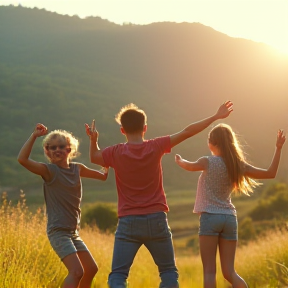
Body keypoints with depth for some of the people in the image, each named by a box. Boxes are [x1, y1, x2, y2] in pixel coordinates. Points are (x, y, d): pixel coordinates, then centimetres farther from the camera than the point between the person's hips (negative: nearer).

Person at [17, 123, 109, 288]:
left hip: (73, 232, 8)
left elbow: (103, 176, 22)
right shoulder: (49, 170, -10)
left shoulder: (77, 169, 8)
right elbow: (22, 159, -25)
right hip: (58, 231, -7)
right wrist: (34, 136, -24)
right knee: (77, 271, -21)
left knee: (91, 269, 15)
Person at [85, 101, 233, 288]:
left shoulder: (116, 153, -5)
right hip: (156, 219, 1)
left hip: (128, 223, -1)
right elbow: (187, 132, 0)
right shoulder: (156, 147, -5)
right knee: (169, 271, 14)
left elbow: (94, 157, 16)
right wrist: (216, 117, 6)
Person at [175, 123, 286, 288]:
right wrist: (278, 148, 12)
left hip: (210, 217, -5)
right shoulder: (239, 166, 4)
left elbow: (188, 166, 10)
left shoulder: (208, 162, -8)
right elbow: (270, 173, 7)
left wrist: (179, 160, 32)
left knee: (209, 271, -4)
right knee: (229, 272, 7)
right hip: (230, 219, 5)